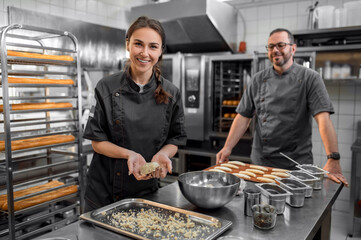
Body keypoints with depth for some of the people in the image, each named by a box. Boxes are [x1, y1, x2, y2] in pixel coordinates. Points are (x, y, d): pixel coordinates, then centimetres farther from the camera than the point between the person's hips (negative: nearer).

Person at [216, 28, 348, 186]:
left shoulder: (309, 78, -3)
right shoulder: (258, 80, 7)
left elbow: (323, 118, -13)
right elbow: (243, 116, 5)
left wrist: (333, 160, -22)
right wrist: (227, 147, -5)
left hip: (296, 165, -2)